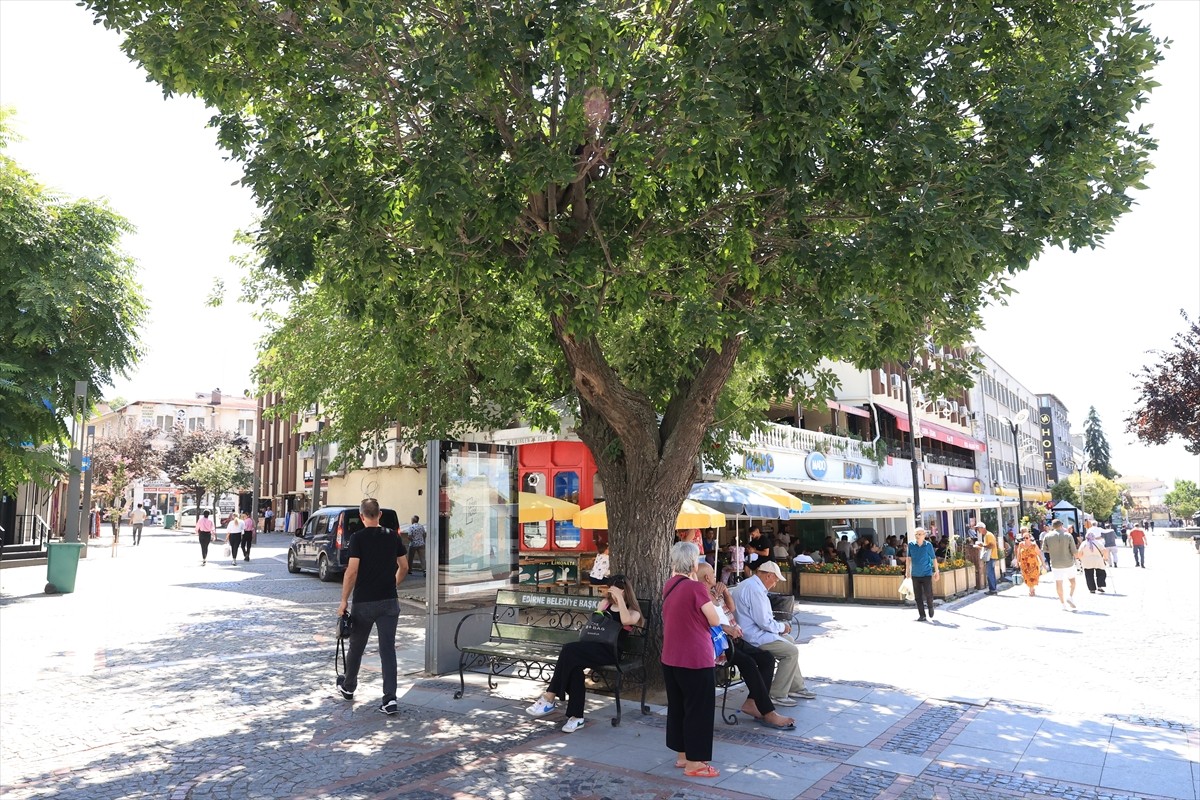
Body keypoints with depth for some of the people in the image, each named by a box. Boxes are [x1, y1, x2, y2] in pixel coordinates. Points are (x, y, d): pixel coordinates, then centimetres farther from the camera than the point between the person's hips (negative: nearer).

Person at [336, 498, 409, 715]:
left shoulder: (358, 538, -9)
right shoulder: (393, 536, 4)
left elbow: (352, 571, -14)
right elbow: (404, 567, 10)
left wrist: (344, 600, -7)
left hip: (364, 602, -2)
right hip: (389, 601, 3)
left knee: (356, 646, 17)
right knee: (388, 648, 2)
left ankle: (348, 687, 37)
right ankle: (390, 699, -4)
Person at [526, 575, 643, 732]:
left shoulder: (633, 611, 7)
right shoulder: (605, 603, 23)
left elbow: (626, 620, -17)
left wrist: (620, 597, -12)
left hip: (611, 651, -5)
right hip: (595, 646, 5)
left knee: (569, 651, -28)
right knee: (574, 664, -30)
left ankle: (549, 699, -22)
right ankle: (576, 716, -25)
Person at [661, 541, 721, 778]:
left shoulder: (669, 585, 4)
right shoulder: (695, 587, -19)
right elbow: (715, 621, -10)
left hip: (670, 658, 8)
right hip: (695, 659, -8)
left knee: (677, 707, 18)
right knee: (698, 709, 5)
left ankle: (682, 754, 30)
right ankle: (694, 762, 13)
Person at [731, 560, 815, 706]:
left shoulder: (746, 584, 14)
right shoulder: (754, 590, -22)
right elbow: (764, 622, -23)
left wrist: (779, 625, 14)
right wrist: (782, 627, -5)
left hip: (751, 632, 11)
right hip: (754, 637, -11)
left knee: (789, 643, 19)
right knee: (791, 651, -10)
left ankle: (796, 687, 25)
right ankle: (777, 695, -3)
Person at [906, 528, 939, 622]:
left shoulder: (928, 545, -4)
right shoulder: (911, 545, 0)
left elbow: (934, 558, 4)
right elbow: (909, 558, 7)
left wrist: (936, 571, 6)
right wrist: (907, 570, 5)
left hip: (927, 574, -2)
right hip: (915, 574, 2)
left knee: (928, 594, -4)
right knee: (918, 596, 4)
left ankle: (930, 607, 27)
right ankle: (922, 615, 13)